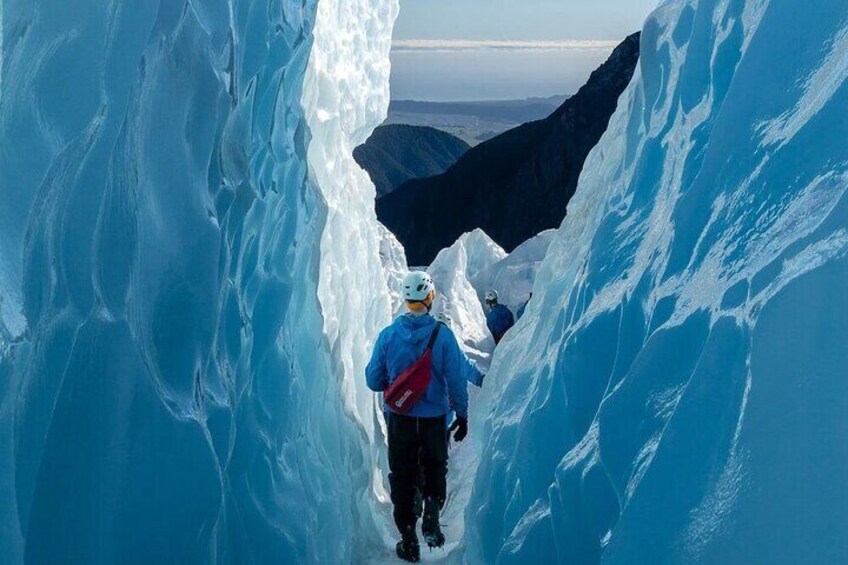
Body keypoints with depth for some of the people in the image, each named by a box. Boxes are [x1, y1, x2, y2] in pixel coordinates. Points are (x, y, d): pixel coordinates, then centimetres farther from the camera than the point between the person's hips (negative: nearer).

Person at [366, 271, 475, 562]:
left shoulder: (388, 335, -9)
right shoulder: (443, 334, -13)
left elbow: (373, 381, -1)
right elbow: (456, 379, -10)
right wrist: (462, 414, 3)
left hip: (399, 420, 1)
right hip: (435, 419, -1)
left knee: (402, 476, 14)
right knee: (435, 469, 22)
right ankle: (432, 516, -1)